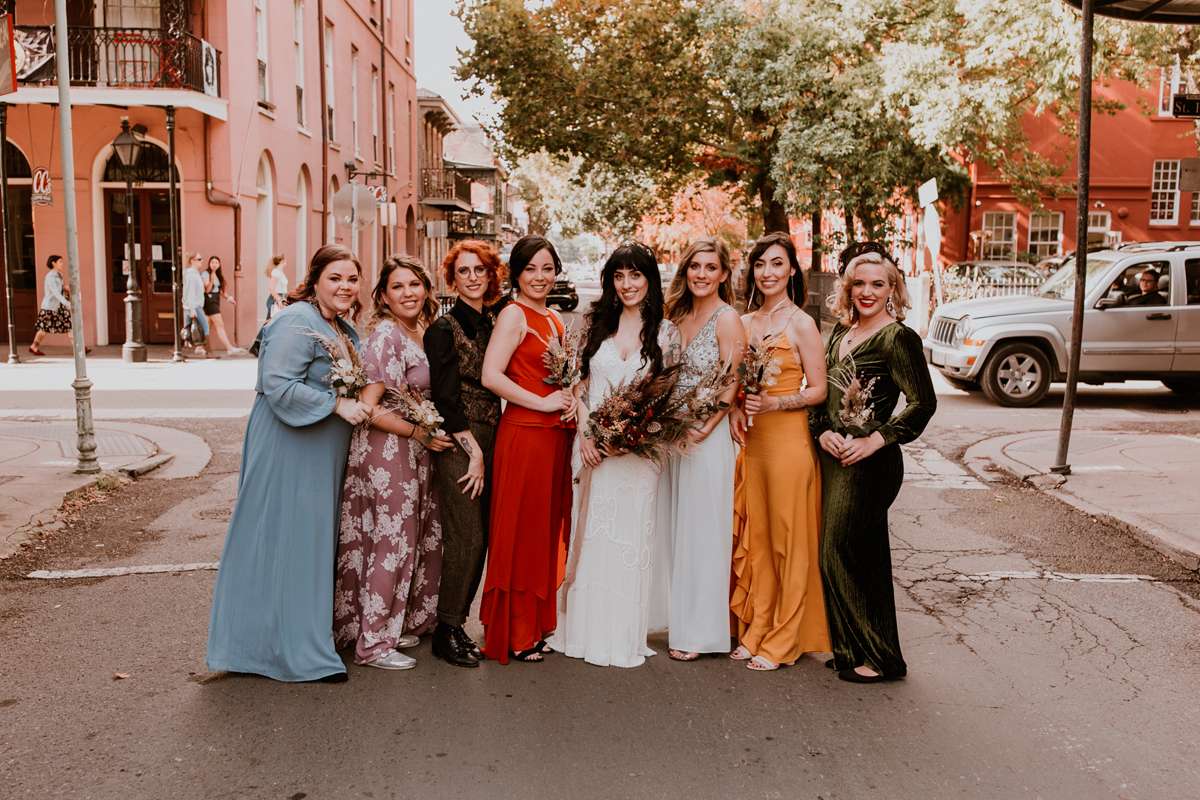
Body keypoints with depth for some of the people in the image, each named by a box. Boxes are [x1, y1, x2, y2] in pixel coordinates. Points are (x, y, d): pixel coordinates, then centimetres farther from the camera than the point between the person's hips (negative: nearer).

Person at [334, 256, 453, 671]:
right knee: (390, 542, -2)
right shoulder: (385, 336, -15)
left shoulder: (421, 332, 10)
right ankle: (374, 642, 10)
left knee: (417, 539, 13)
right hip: (386, 452, -8)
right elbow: (368, 408, -20)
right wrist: (421, 433, -16)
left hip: (415, 451, 8)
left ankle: (400, 623, 28)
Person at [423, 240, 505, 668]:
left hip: (490, 440, 7)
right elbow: (446, 399, -12)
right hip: (456, 441, -7)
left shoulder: (494, 323, 12)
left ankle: (457, 622, 22)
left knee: (479, 538, 9)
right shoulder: (443, 328, -8)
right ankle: (446, 632, 7)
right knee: (465, 537, -6)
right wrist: (473, 452, -13)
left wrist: (486, 451, 9)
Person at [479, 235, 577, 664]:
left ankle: (537, 621, 27)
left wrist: (571, 400, 5)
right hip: (524, 433, -8)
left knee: (548, 529, 14)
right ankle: (512, 634, 10)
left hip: (557, 434, 8)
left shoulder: (555, 319, 16)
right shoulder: (513, 315, -8)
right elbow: (491, 376, -19)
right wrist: (543, 403, -17)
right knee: (520, 532, -1)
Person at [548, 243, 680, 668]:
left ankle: (624, 637, 12)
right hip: (594, 444, 2)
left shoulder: (665, 333, 2)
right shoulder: (596, 324, 6)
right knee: (590, 535, 6)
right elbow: (580, 384, 6)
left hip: (638, 450, -1)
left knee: (631, 538, 1)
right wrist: (586, 435, -6)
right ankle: (586, 630, 18)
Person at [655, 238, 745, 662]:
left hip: (708, 436, -7)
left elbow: (731, 388, -11)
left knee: (700, 531, 1)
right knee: (671, 527, 13)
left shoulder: (727, 319, -9)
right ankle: (675, 615, 26)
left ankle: (698, 630, 12)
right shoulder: (679, 314, 11)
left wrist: (704, 429, -19)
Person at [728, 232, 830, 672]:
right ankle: (754, 631, 21)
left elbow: (818, 390, -8)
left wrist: (774, 403, -21)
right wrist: (735, 409, 3)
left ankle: (783, 640, 11)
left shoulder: (801, 324, -6)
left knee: (787, 540, 1)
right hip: (749, 440, 6)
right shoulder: (744, 323, 12)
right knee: (752, 538, 10)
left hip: (788, 439, -6)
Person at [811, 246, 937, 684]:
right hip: (833, 455, 8)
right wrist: (822, 431, -1)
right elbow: (822, 390, 15)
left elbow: (923, 402, -17)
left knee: (844, 554, -4)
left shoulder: (898, 338, -10)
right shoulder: (841, 331, 12)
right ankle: (849, 648, 25)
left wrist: (877, 440, -17)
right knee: (840, 554, 13)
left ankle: (880, 657, 9)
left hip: (869, 462, -8)